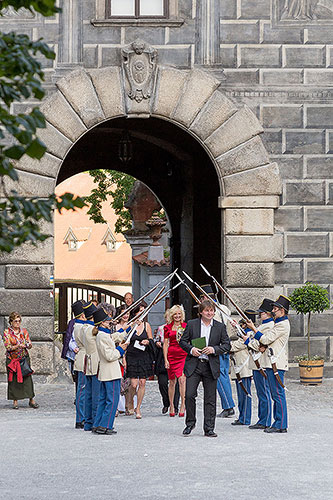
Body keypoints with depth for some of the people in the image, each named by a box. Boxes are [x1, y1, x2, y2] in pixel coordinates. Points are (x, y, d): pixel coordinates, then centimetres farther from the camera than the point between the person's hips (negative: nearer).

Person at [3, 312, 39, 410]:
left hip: (24, 358, 2)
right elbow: (8, 347, -8)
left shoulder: (24, 331, 9)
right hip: (12, 359, -2)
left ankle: (31, 400, 0)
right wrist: (18, 346, -23)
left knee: (27, 378, -4)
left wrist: (26, 345, -17)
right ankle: (15, 401, 5)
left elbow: (30, 345, 6)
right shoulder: (7, 332, -1)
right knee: (13, 379, -2)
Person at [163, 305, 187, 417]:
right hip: (171, 355, 1)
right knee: (172, 381, 7)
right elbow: (165, 344, 7)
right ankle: (171, 407, 18)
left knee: (182, 379, -16)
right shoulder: (168, 327, 7)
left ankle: (183, 405, -14)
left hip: (183, 355, -1)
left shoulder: (186, 326, 6)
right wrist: (165, 359, 2)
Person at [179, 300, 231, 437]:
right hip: (193, 365, -1)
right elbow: (182, 341, 9)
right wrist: (191, 349, -11)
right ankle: (190, 423, 11)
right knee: (189, 395, -8)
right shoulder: (191, 324, 6)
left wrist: (214, 349, -12)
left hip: (211, 367, 1)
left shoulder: (220, 327, 6)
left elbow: (227, 345, 5)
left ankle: (209, 428, 10)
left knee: (210, 399, 3)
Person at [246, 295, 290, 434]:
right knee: (276, 395, 12)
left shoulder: (282, 325, -14)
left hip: (277, 365, -11)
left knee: (278, 395, -9)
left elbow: (265, 339, -15)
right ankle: (278, 423, 16)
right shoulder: (279, 323, 19)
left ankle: (281, 425, -8)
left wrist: (253, 328, -6)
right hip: (273, 364, 11)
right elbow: (268, 340, 26)